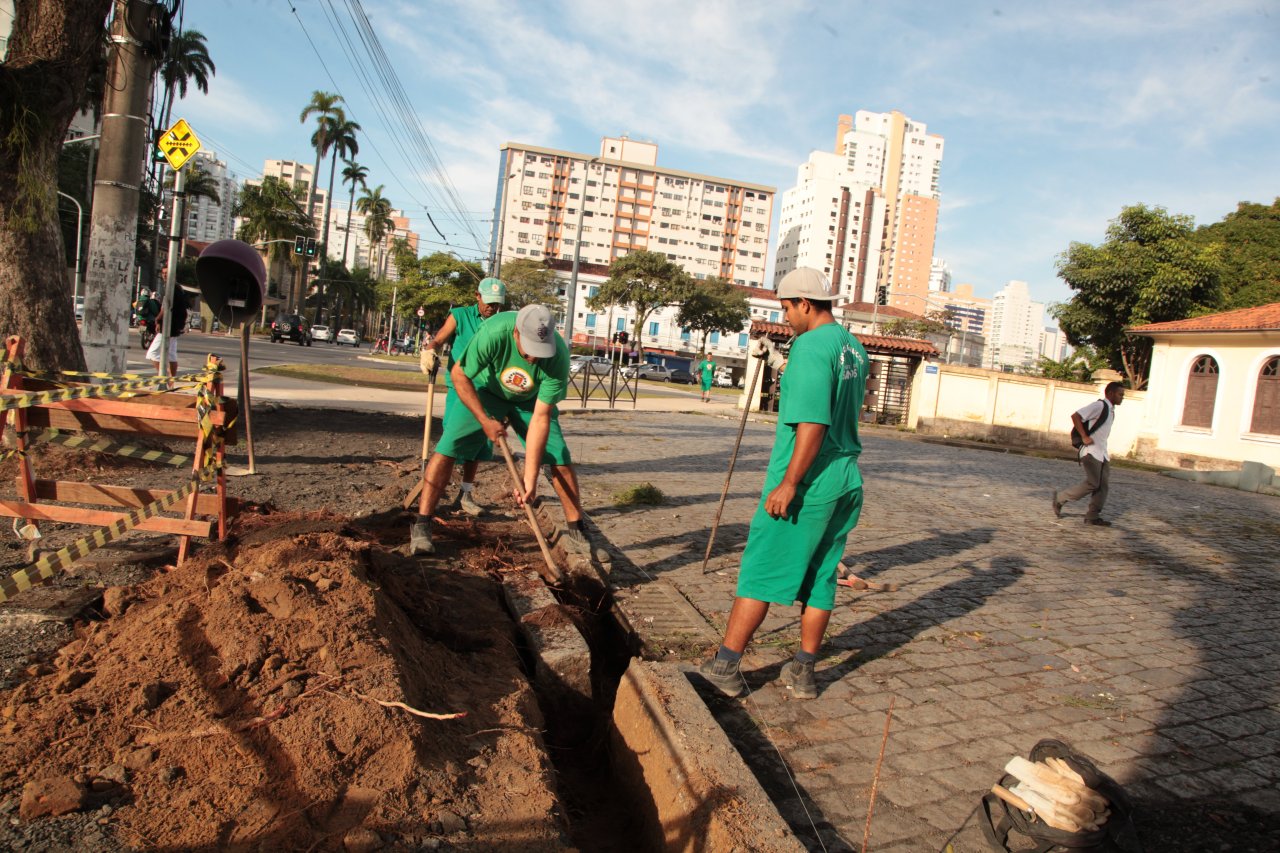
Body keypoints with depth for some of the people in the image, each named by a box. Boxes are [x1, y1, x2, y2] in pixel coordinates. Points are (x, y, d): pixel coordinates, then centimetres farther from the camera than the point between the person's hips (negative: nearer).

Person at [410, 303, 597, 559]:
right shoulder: (494, 332, -39)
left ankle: (575, 533, 6)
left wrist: (530, 477, -32)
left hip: (531, 400, 1)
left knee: (560, 459, -9)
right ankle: (421, 526, -1)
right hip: (485, 391, -1)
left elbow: (540, 418, -30)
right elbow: (459, 375, -22)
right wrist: (485, 420, -26)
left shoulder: (558, 358, -34)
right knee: (447, 449, -14)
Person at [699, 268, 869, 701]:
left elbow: (814, 424, -25)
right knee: (821, 576, 13)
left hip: (806, 484, -9)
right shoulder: (855, 349, 12)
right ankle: (803, 671, 21)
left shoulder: (810, 346, -16)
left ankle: (725, 665, 8)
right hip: (847, 481, 9)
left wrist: (789, 483, -22)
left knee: (761, 572, 0)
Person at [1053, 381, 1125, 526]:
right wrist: (1084, 437, -22)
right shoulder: (1098, 406, -13)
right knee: (1092, 484, -12)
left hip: (1102, 452, 9)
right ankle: (1060, 498, 2)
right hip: (1091, 451, -9)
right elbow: (1075, 416, -21)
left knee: (1102, 485, 4)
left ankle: (1092, 516, 8)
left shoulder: (1111, 410, 16)